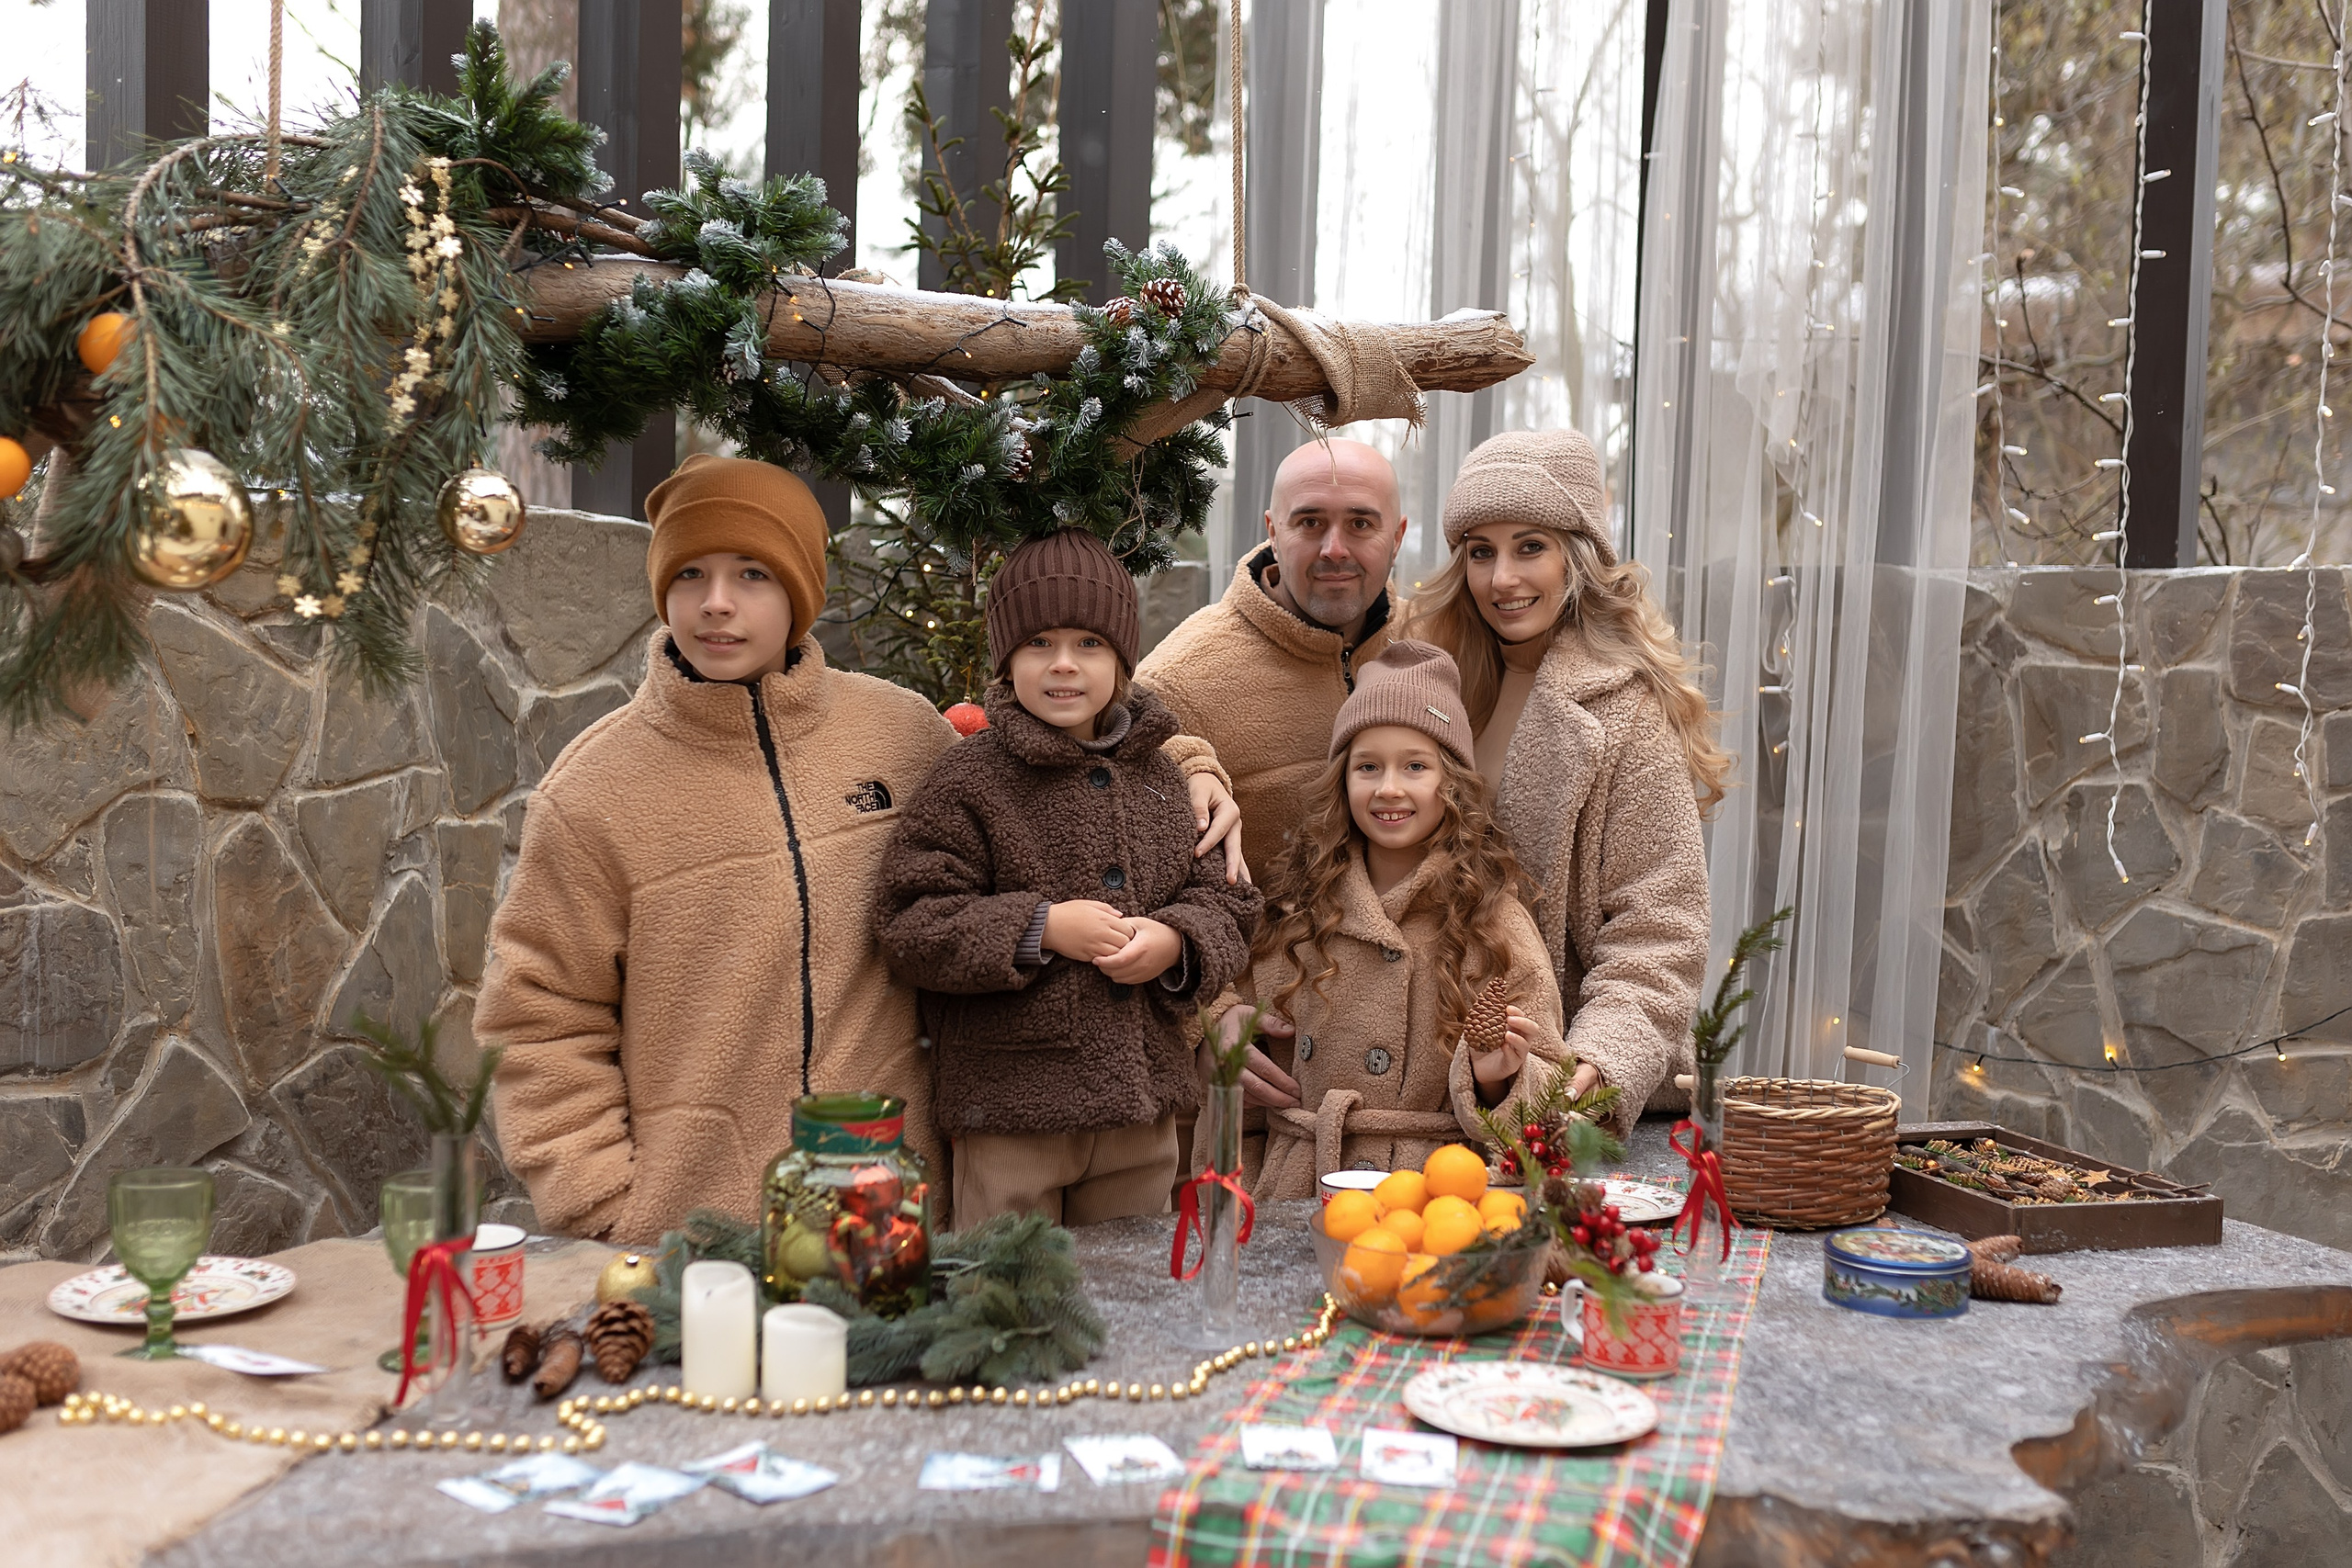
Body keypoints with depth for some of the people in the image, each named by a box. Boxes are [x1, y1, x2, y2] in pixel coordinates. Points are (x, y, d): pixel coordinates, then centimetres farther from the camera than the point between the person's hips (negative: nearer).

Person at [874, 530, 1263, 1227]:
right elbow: (910, 926, -11)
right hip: (1011, 1114, -4)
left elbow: (1223, 899, 12)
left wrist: (1176, 941, -10)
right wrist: (1040, 928, -19)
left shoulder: (1158, 776, 8)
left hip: (1142, 1109, 5)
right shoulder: (968, 781, -7)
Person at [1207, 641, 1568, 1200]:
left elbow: (1549, 1087, 3)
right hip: (1299, 1194, 3)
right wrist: (1228, 1019, 6)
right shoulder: (1294, 908, 11)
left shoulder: (1495, 921, 2)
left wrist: (1497, 1079, -17)